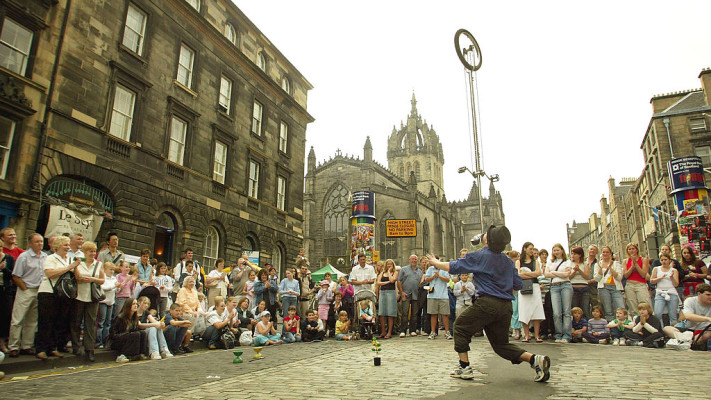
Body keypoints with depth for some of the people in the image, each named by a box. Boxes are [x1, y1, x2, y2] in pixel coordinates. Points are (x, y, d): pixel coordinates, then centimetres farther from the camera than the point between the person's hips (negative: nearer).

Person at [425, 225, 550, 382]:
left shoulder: (479, 257, -6)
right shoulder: (508, 261, 11)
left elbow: (453, 267, 1)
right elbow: (517, 285, 15)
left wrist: (436, 263, 18)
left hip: (487, 303, -6)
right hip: (506, 307, 7)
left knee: (460, 327, 13)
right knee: (501, 344, 19)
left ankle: (465, 368, 10)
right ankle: (534, 359, 1)